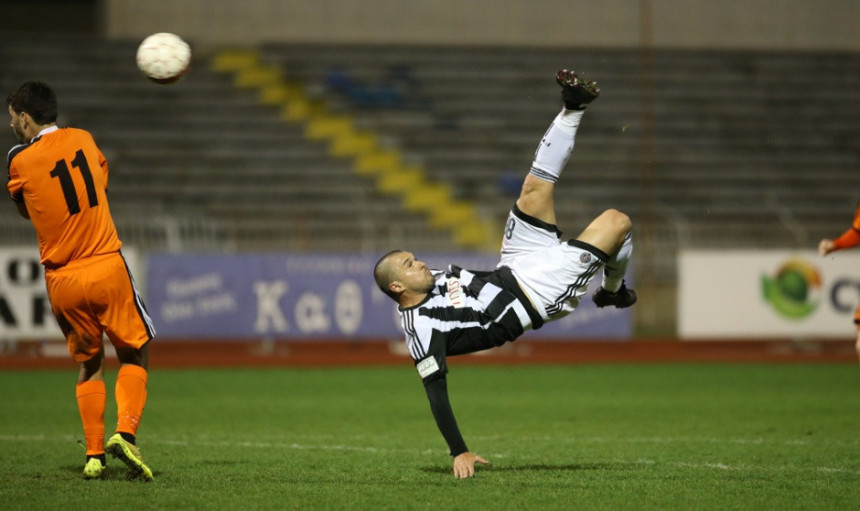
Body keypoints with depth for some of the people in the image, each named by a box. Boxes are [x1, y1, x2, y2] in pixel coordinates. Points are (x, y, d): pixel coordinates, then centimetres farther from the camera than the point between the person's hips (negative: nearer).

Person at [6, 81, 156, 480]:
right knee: (135, 355, 12)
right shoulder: (82, 140, 4)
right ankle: (125, 432, -9)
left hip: (62, 281, 0)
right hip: (107, 268, 0)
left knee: (88, 365, 16)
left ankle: (94, 454, 11)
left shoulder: (20, 161, -5)